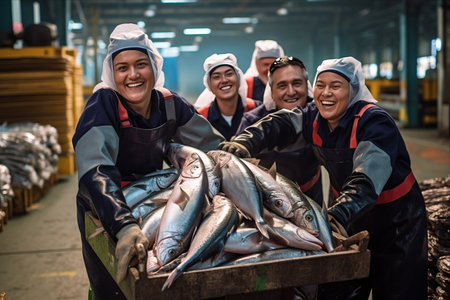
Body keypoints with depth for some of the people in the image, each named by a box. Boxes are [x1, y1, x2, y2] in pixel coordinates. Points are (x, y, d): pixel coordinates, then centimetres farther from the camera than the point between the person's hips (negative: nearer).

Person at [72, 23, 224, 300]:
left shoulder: (169, 104, -12)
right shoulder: (103, 104, -26)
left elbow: (213, 145, -1)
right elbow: (95, 172, -40)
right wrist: (124, 226, -55)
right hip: (105, 213, -4)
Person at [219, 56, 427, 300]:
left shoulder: (375, 122, -27)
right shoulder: (315, 117, -5)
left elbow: (367, 180, -39)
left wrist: (338, 217, -55)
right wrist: (243, 144, -32)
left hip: (396, 214, -5)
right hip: (348, 208, 6)